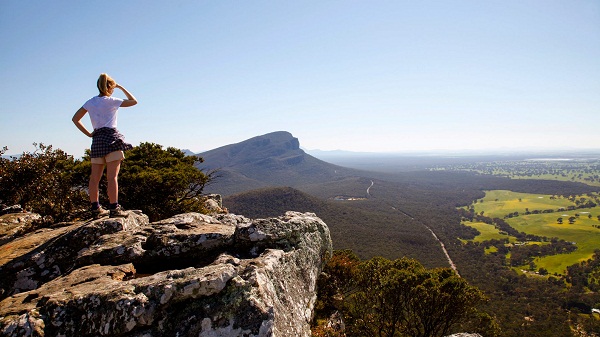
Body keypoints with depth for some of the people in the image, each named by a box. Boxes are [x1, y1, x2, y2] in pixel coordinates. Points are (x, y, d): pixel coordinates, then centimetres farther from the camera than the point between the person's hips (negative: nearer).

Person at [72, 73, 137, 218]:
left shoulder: (90, 102, 12)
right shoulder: (111, 101, -2)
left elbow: (75, 119, 13)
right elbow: (134, 101, 7)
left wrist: (88, 133, 11)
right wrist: (121, 88, 15)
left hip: (97, 139, 6)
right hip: (112, 138, -6)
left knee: (95, 177, 6)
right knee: (112, 176, -8)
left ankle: (95, 209, 12)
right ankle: (114, 208, -10)